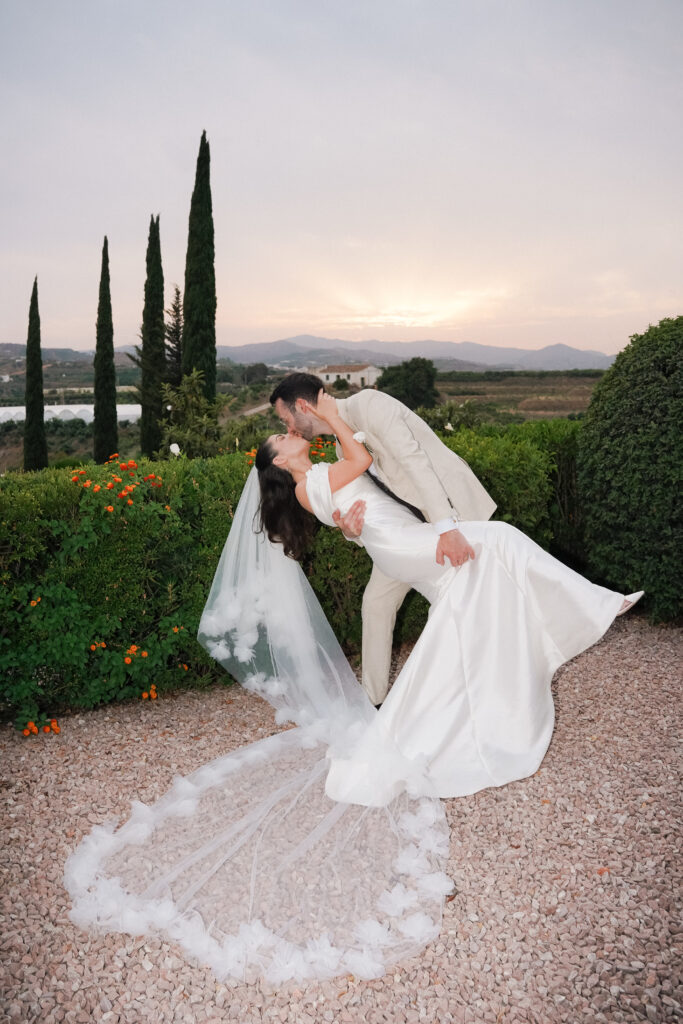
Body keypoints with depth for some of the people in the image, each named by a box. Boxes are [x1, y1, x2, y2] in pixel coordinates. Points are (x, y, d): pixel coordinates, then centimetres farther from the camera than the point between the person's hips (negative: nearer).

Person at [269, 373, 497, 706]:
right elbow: (368, 504, 3)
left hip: (452, 509, -8)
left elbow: (412, 458, -31)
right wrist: (350, 529, -22)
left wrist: (445, 527, -40)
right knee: (376, 601, 8)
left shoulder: (367, 403, -20)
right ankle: (372, 699, 21)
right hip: (410, 520, 9)